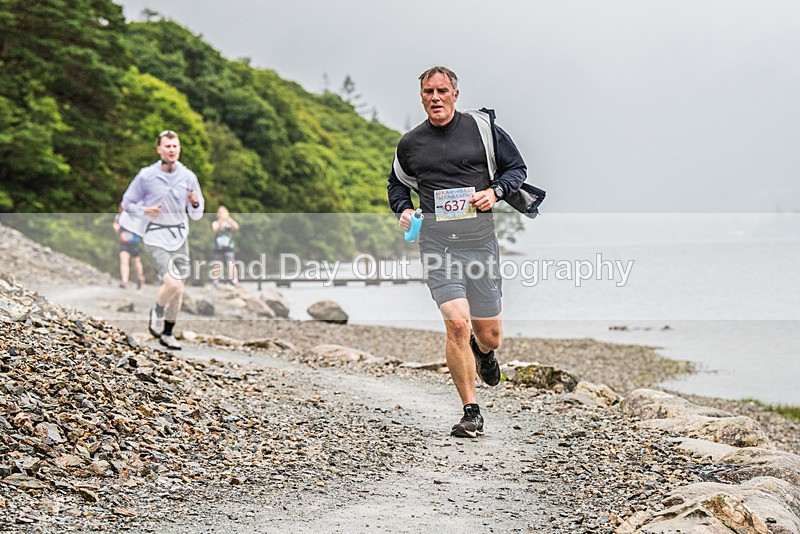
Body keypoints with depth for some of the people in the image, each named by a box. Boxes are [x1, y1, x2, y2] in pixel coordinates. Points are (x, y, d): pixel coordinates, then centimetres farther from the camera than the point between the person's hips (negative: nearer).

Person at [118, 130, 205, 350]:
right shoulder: (146, 175, -7)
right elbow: (127, 203, 3)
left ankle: (167, 334, 25)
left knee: (178, 291, 7)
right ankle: (157, 312, 10)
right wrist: (145, 211, -16)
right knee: (172, 283, -21)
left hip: (180, 238, 4)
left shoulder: (188, 176, 2)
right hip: (156, 238, -4)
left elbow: (196, 215, 9)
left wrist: (195, 203, -14)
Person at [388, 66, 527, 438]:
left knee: (489, 336, 7)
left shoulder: (482, 128, 4)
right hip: (436, 242, 0)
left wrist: (495, 191, -8)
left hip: (479, 240, 0)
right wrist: (403, 210, 6)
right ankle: (471, 413, -6)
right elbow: (397, 183, 27)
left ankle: (483, 353, 48)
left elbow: (517, 168, 11)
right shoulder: (410, 144, 10)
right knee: (456, 323, -17)